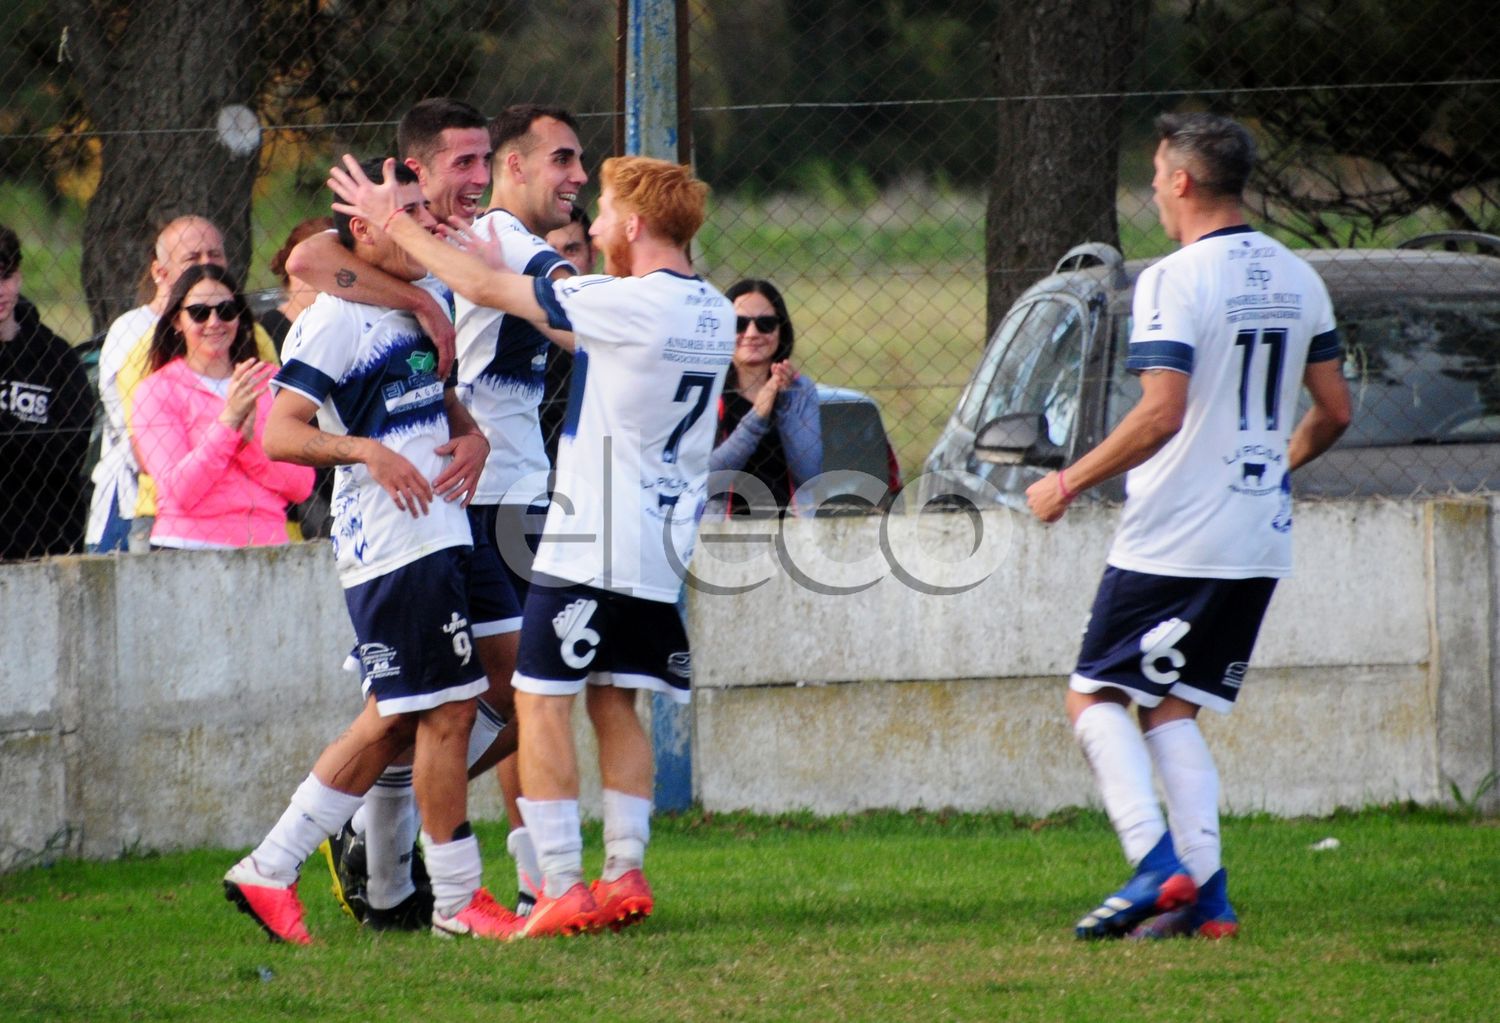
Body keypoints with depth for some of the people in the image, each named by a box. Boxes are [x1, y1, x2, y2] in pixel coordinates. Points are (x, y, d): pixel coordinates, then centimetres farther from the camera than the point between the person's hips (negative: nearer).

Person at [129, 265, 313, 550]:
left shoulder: (270, 382, 14)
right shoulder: (157, 390, 4)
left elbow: (302, 486, 6)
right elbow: (179, 491, -7)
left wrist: (248, 441, -8)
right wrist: (229, 420, -12)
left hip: (266, 545, 3)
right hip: (190, 548, -3)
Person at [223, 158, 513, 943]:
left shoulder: (414, 310, 16)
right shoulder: (334, 321, -11)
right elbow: (279, 434, -15)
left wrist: (471, 437, 7)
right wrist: (365, 450, -29)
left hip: (437, 539, 9)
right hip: (394, 547, -9)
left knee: (394, 719, 11)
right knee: (447, 711, -6)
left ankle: (268, 871, 17)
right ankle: (456, 899, 4)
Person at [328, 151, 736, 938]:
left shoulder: (629, 303, -16)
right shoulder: (713, 314, 9)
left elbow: (486, 291, -9)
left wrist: (394, 223, 2)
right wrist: (503, 266, 27)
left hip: (591, 542, -8)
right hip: (662, 547, 8)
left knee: (542, 701, -3)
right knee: (615, 702, 15)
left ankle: (561, 888, -8)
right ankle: (625, 875, 11)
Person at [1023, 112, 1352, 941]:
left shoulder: (1175, 281, -14)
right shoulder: (1297, 280, 9)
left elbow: (1162, 413, -23)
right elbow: (1334, 411, 13)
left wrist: (1071, 482, -13)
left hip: (1173, 536, -7)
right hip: (1261, 543, 7)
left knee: (1096, 694, 4)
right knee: (1170, 708, 14)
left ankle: (1158, 865, -13)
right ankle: (1206, 895, 3)